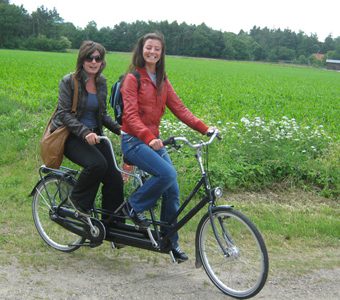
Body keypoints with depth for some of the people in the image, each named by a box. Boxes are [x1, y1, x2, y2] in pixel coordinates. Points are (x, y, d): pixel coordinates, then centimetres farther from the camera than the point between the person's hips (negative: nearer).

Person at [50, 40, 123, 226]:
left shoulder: (101, 82, 8)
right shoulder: (69, 81, -9)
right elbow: (64, 113, -16)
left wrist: (119, 129, -4)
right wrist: (84, 132, -30)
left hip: (94, 135, 5)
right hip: (72, 136, -5)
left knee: (115, 179, -9)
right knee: (97, 163, -34)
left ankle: (111, 225, 8)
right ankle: (78, 200, -5)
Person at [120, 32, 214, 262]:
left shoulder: (162, 80, 13)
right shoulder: (133, 78, -8)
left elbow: (179, 108, 6)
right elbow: (131, 115, -19)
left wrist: (204, 128, -7)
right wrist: (148, 137, -36)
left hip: (155, 140, 7)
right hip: (134, 141, -6)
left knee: (172, 191, 0)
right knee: (168, 173, -28)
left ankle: (170, 241, 14)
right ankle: (135, 206, -4)